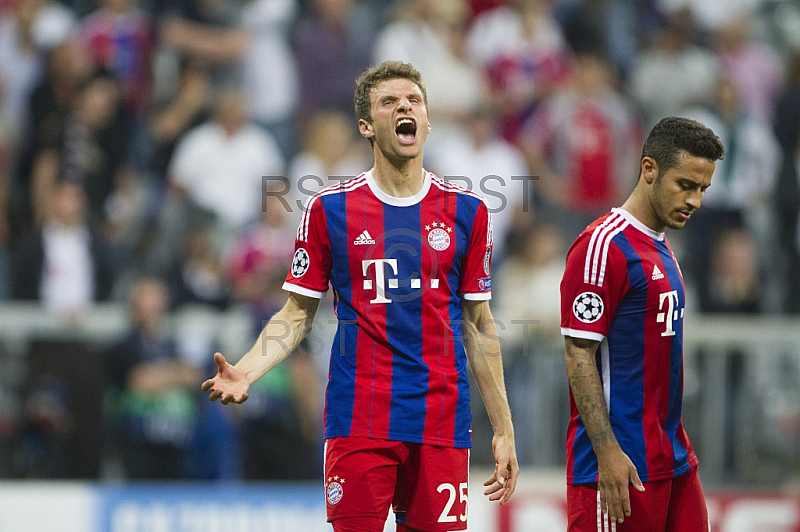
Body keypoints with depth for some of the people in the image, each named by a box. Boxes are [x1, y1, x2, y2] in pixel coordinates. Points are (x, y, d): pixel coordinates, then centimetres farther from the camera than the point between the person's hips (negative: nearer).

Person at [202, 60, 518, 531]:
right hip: (358, 419, -1)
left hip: (441, 422, 1)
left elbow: (479, 324, 11)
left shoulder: (466, 210, 8)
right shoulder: (329, 209, 4)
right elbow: (298, 314, 8)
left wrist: (503, 430, 8)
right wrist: (246, 372, -10)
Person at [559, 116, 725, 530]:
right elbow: (578, 356, -16)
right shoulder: (604, 245, -12)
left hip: (673, 461, 9)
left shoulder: (660, 247, 16)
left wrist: (675, 445, 19)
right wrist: (608, 453, -21)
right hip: (623, 465, -9)